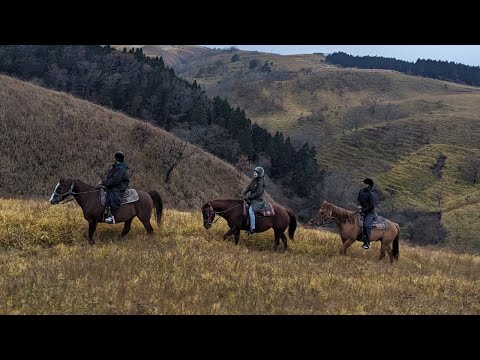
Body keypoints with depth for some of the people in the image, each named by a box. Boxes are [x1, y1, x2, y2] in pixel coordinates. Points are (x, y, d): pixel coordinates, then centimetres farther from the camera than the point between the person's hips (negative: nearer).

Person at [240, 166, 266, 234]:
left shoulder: (261, 182, -15)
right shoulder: (254, 180, 11)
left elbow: (258, 193, -20)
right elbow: (248, 188, 10)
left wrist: (248, 197, -19)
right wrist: (243, 194, -7)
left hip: (257, 200, -10)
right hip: (252, 199, 10)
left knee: (251, 211, -25)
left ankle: (252, 228, -25)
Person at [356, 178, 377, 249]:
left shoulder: (371, 195, -16)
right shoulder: (361, 192, 4)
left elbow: (372, 206, -18)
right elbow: (358, 199, 18)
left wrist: (362, 210, -17)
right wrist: (359, 205, -4)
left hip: (370, 213, -8)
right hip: (362, 211, 8)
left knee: (366, 225, -28)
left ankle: (367, 243, -26)